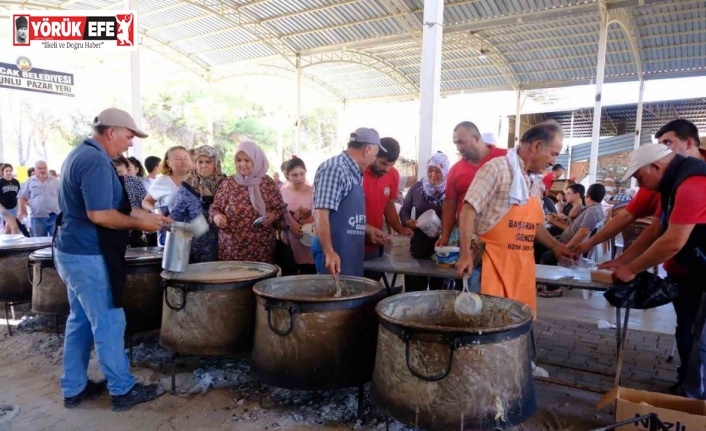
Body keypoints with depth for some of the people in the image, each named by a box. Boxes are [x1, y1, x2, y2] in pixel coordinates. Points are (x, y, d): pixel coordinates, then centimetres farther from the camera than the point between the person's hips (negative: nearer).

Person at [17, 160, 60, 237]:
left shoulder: (55, 181, 10)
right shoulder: (29, 182, 8)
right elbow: (22, 197, 8)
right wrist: (21, 209, -6)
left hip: (54, 216, 0)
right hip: (37, 217, 0)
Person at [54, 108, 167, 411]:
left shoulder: (81, 154, 13)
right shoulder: (96, 161, -20)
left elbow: (104, 204, 19)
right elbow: (100, 215, -27)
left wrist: (145, 215, 14)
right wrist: (139, 222, -13)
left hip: (73, 251, 10)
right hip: (88, 256, -10)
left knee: (81, 320, 16)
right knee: (108, 322, -1)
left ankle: (74, 389, 26)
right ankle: (123, 391, 12)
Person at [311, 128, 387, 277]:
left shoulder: (354, 173, 13)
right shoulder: (335, 168, -15)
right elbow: (321, 213, -22)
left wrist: (368, 230, 28)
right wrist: (329, 252, -29)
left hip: (350, 250, 9)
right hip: (336, 249, -9)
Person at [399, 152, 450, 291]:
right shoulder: (417, 187, 1)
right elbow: (404, 210, 10)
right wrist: (407, 221, -10)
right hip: (419, 245, 2)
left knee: (438, 290, 13)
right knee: (414, 290, 9)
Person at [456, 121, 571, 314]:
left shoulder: (535, 183, 15)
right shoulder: (497, 168, -9)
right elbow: (469, 210, -14)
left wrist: (555, 246, 25)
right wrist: (465, 254, -21)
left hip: (523, 266, 8)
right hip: (493, 262, -7)